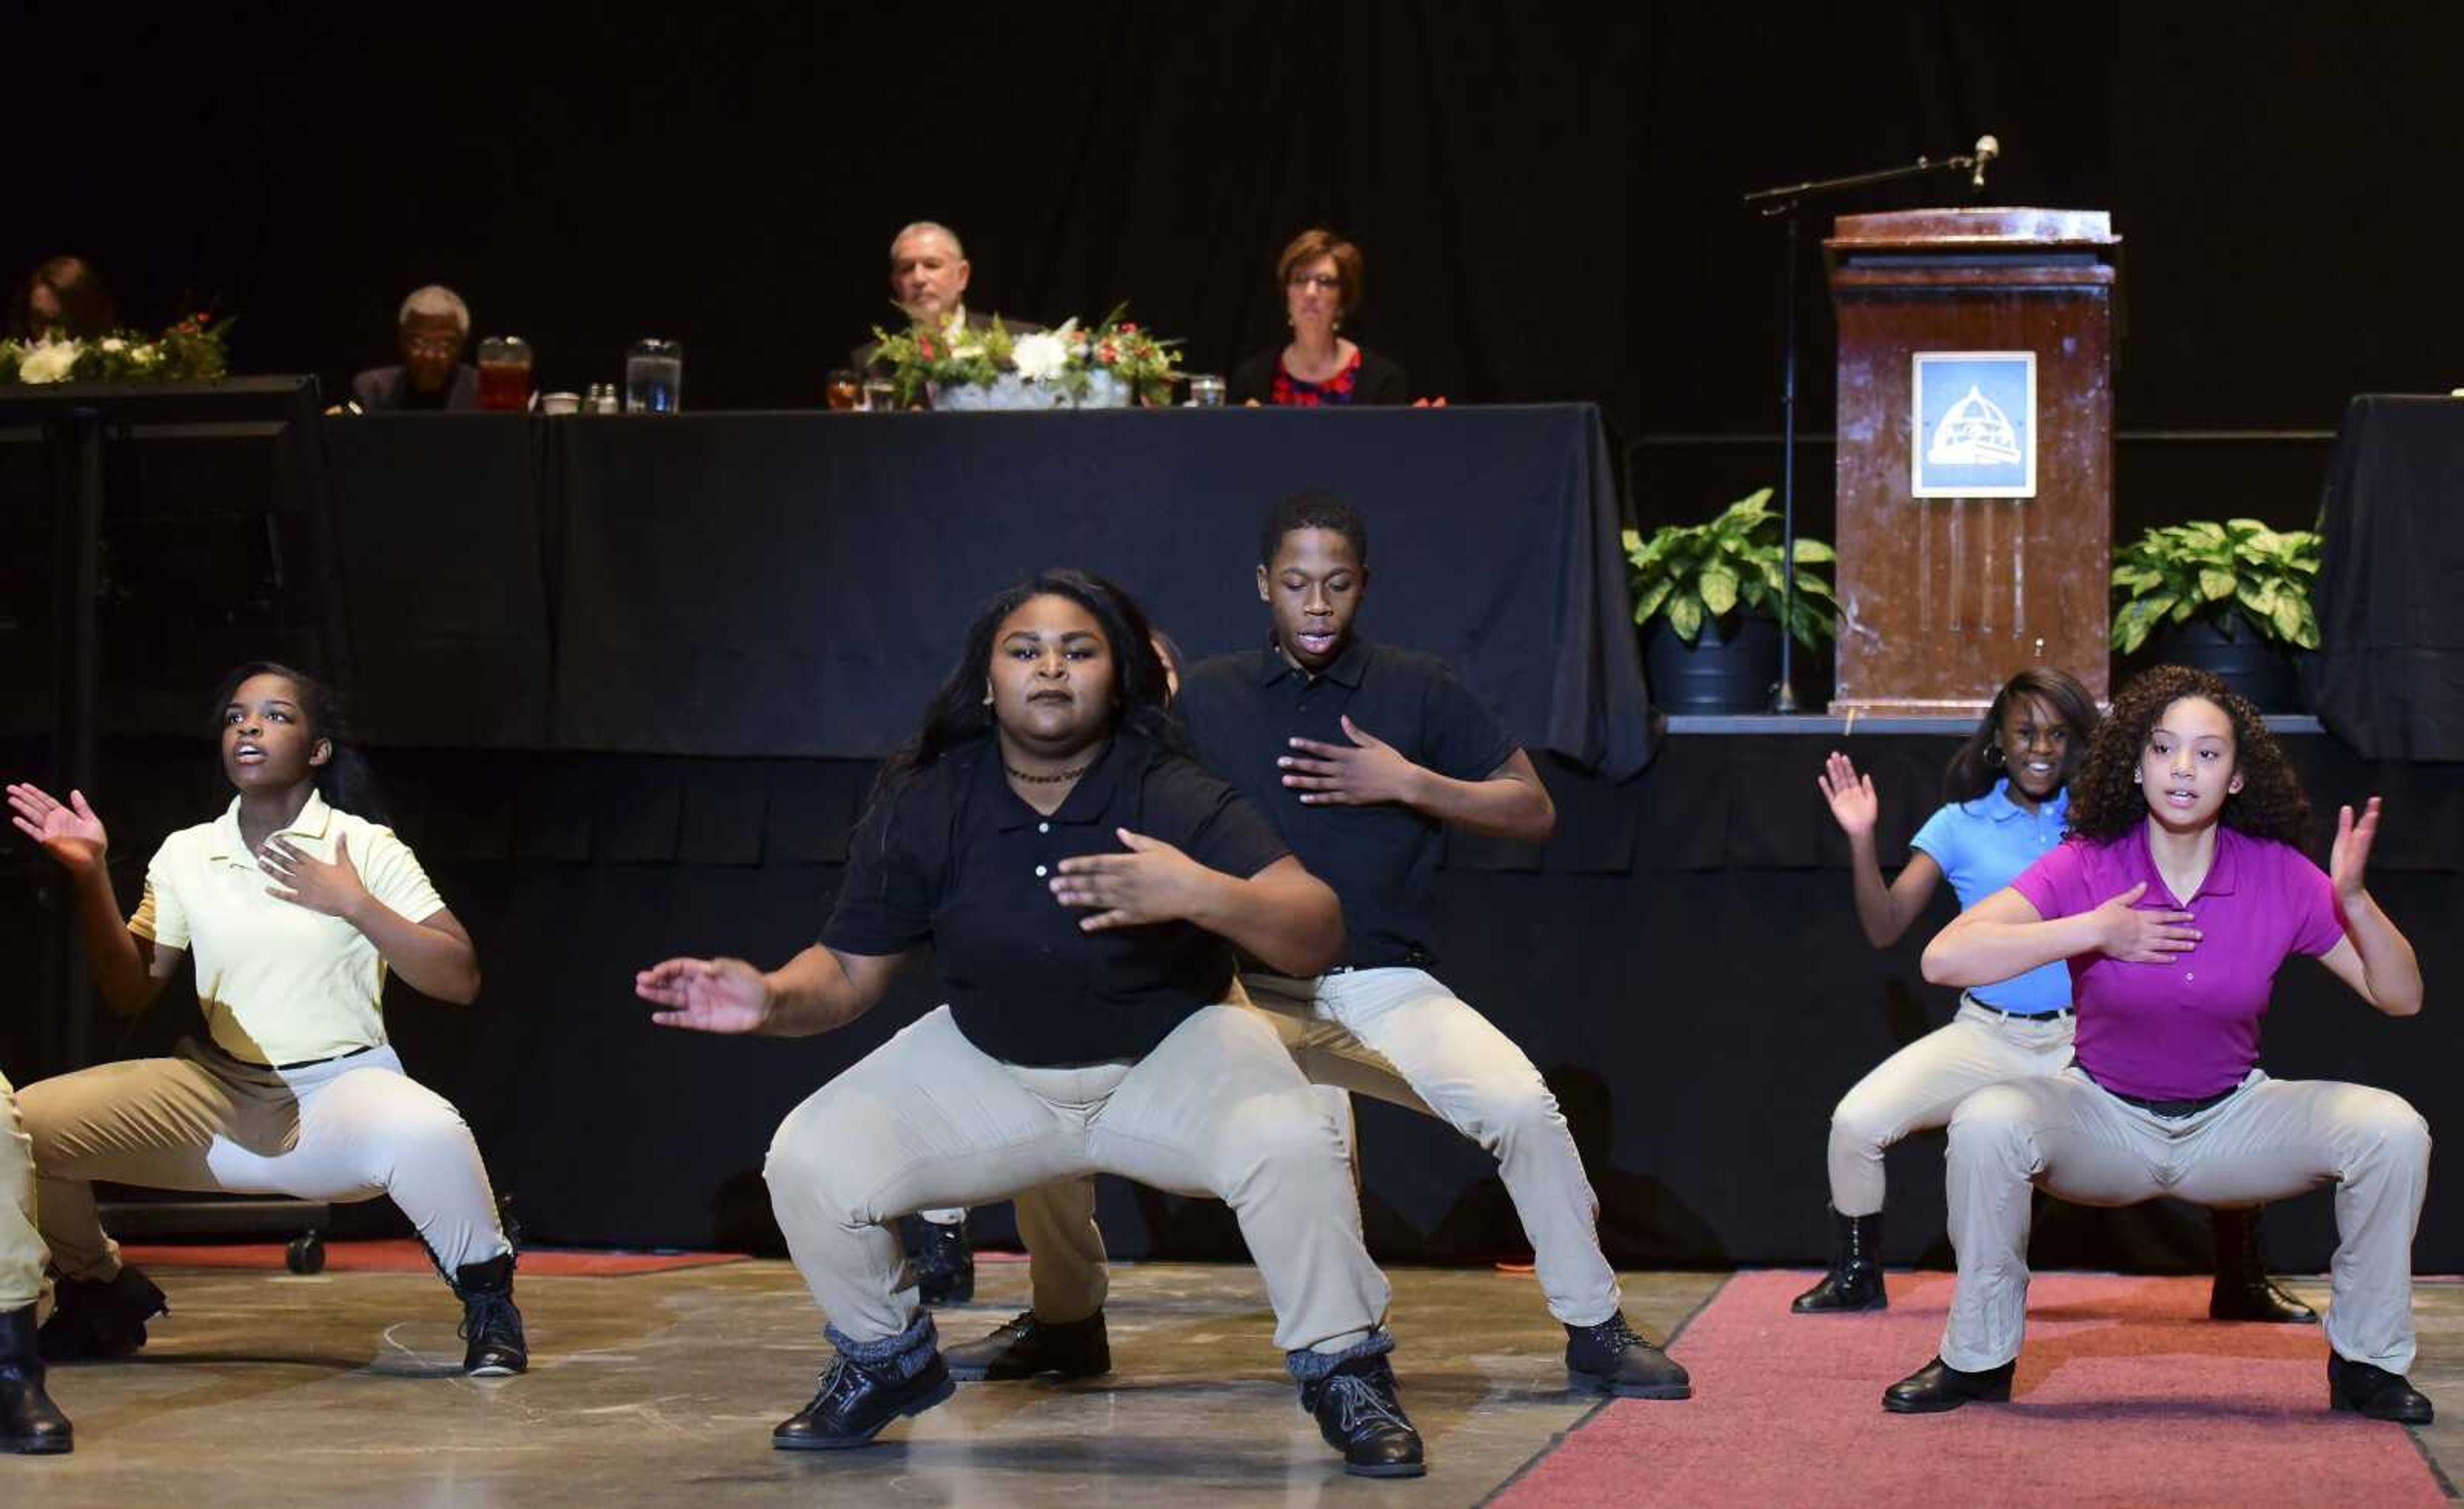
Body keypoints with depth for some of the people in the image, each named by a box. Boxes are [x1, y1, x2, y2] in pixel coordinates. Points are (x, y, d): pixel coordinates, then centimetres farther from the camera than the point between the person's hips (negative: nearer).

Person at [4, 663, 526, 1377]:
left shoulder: (368, 849, -3)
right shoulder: (185, 854, 7)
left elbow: (460, 980, -8)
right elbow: (131, 991, 7)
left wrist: (355, 904, -17)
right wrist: (90, 877, -5)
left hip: (342, 1084, -4)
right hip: (219, 1095, 4)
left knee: (426, 1133, -40)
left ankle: (485, 1298, -10)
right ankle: (101, 1291, 14)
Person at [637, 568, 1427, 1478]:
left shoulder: (1173, 797, -23)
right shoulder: (922, 809, -14)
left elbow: (1316, 937, -30)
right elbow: (850, 969, -5)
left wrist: (1200, 895, -49)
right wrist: (773, 999, -27)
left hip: (1169, 1058, -3)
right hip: (989, 1070, 3)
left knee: (1289, 1148, -32)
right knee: (812, 1164, -15)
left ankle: (1342, 1372, -6)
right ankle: (885, 1361, 16)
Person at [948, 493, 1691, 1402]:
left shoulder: (1417, 691, 4)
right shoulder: (1205, 697, 8)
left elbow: (1534, 812, 2)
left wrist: (1407, 784, -9)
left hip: (1383, 986, -1)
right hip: (1244, 992, 2)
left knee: (1521, 1106, -27)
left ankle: (1595, 1335, -9)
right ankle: (1066, 1323, 9)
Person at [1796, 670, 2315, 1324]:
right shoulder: (1960, 826, 4)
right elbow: (1885, 927, 1)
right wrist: (1861, 840, -12)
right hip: (1988, 1036, 0)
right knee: (1856, 1121, -19)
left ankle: (2242, 1287, 6)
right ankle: (1856, 1279, 7)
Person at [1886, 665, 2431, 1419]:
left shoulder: (2279, 876, -8)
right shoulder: (2087, 868, -13)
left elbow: (2402, 997, -6)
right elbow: (1944, 959, -24)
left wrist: (2353, 900, -24)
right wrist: (2092, 932, -26)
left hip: (2234, 1120, 2)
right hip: (2105, 1118, -1)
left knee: (2394, 1131, -22)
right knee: (1985, 1124, -31)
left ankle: (2367, 1361, -2)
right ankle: (1979, 1357, -11)